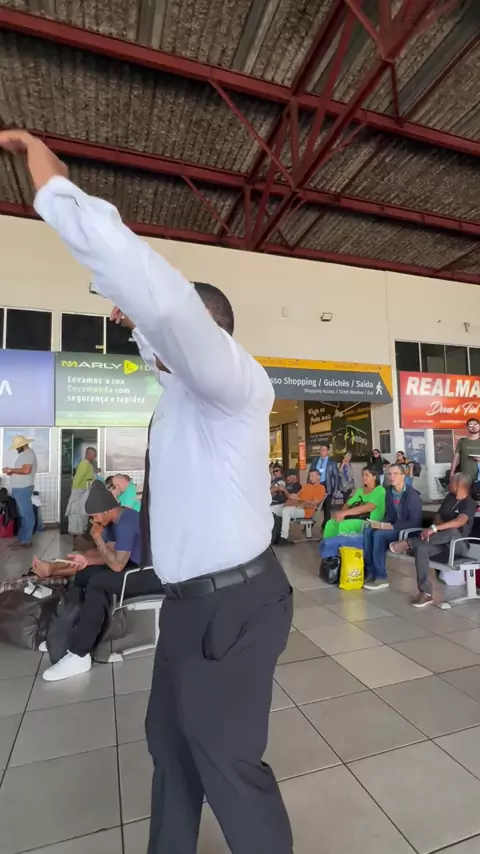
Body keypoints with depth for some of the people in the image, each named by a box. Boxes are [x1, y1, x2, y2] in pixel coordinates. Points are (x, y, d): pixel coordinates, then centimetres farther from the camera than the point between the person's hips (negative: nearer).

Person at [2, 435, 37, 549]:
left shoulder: (28, 454, -12)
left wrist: (11, 470, -16)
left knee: (26, 515, -5)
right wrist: (12, 472, 6)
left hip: (23, 489, -10)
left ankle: (26, 541, -2)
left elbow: (26, 470, -24)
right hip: (20, 489, 10)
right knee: (23, 515, 12)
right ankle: (21, 539, 18)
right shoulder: (24, 454, 19)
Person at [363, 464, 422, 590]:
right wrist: (380, 524, -9)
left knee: (379, 534, -29)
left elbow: (415, 522, -20)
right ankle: (370, 571, -14)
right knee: (368, 530, -18)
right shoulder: (389, 492, 5)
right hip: (393, 527, 7)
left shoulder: (412, 494, -16)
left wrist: (392, 526, -24)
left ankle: (381, 577, -19)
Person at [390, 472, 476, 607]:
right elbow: (437, 517, 15)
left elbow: (459, 522, -27)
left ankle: (408, 543, -31)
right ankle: (426, 593, -26)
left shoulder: (470, 504, -8)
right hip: (442, 543, 5)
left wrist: (434, 529, -38)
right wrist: (441, 524, -10)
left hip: (458, 544, -5)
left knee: (452, 531, -40)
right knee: (420, 548, -27)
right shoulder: (449, 497, 13)